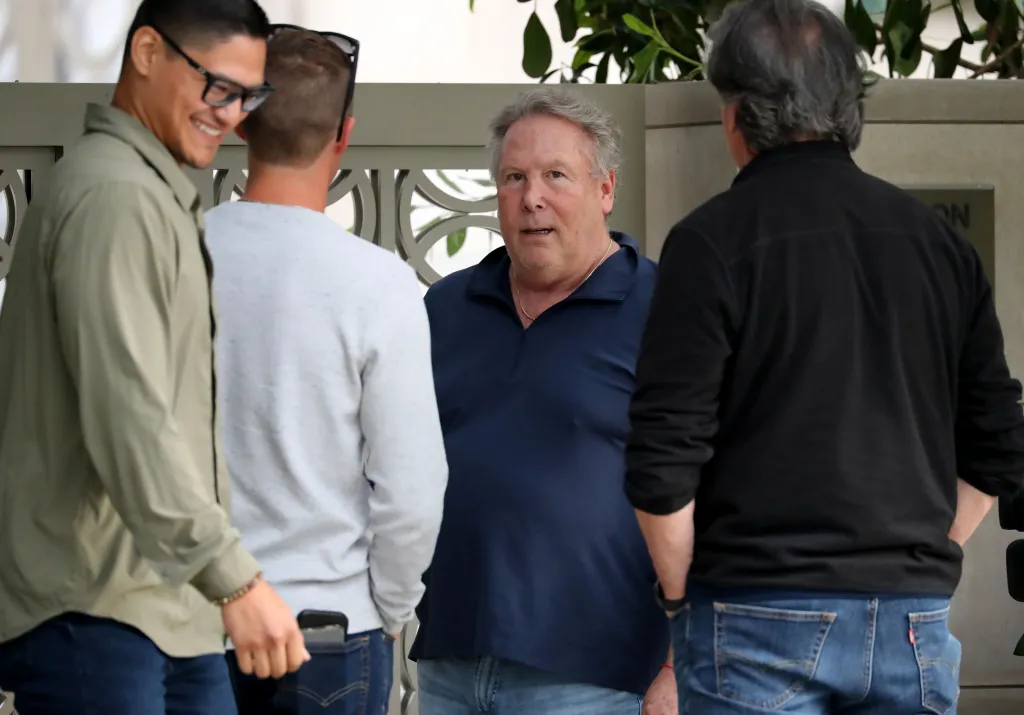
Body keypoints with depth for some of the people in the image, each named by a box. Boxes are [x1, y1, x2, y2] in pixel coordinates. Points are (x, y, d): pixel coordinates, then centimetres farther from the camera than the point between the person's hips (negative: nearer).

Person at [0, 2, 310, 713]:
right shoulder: (113, 198, -13)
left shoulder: (162, 199, 22)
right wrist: (234, 578, -26)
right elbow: (129, 420, -22)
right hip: (93, 616, -10)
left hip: (174, 618, 10)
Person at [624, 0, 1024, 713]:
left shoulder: (714, 240, -6)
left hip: (761, 622, -5)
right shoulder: (940, 243, 10)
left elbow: (662, 466, -10)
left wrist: (681, 596, 2)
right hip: (915, 619, 5)